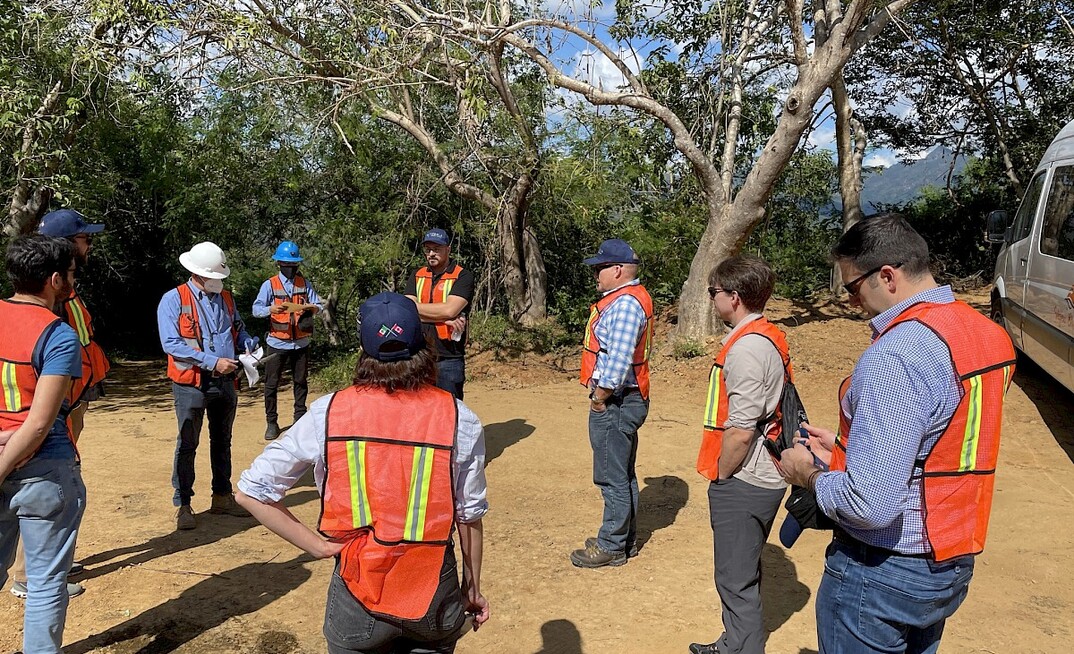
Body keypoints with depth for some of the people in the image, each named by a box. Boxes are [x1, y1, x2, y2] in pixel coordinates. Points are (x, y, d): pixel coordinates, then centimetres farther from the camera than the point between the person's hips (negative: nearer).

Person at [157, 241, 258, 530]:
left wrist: (250, 344, -4)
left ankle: (222, 497, 28)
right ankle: (183, 506, 11)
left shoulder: (226, 298, 10)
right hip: (191, 383, -6)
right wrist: (213, 362, -22)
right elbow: (171, 343, -18)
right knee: (187, 445, 2)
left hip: (226, 382, 6)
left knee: (222, 441, 16)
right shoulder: (174, 300, -9)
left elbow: (239, 330, 20)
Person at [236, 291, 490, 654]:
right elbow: (470, 515, -3)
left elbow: (251, 491, -6)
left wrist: (318, 546, -2)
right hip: (434, 593, 0)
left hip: (358, 593, 0)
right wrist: (473, 586, 11)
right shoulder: (459, 419, -11)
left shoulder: (328, 413, -10)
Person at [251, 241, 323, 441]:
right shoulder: (270, 285, -1)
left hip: (301, 343, 2)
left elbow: (317, 305, 2)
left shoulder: (304, 283, 8)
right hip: (277, 343, -2)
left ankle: (300, 417, 24)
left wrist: (312, 308, -21)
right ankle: (271, 422, 13)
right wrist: (271, 309, -31)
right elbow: (256, 309, -10)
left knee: (301, 381, 11)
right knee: (271, 384, 2)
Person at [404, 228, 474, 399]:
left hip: (448, 358, -4)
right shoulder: (417, 276, 13)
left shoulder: (463, 276, -1)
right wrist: (445, 319, -11)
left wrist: (415, 306, -3)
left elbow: (450, 310, -16)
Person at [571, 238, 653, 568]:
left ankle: (611, 546, 12)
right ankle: (625, 539, 31)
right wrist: (601, 395, 15)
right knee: (623, 475, 19)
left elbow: (618, 361, -26)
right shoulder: (624, 299, 14)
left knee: (613, 478, 0)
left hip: (614, 403, -11)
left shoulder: (625, 303, -20)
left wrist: (599, 398, -16)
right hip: (621, 402, 11)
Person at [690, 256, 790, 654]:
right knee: (743, 573, 23)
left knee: (737, 580, 3)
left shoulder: (746, 347, -22)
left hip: (741, 483, -10)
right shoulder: (771, 338, 9)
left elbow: (741, 429, -25)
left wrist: (721, 476, -11)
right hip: (764, 477, 10)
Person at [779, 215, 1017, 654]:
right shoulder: (988, 334, 2)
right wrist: (846, 448, 12)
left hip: (882, 572, -9)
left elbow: (870, 505, -30)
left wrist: (808, 474, -12)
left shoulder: (894, 357, -27)